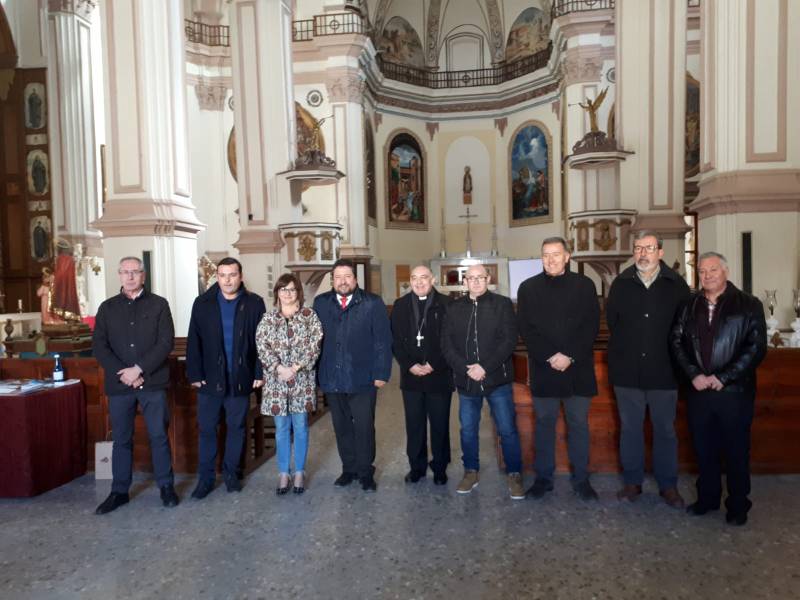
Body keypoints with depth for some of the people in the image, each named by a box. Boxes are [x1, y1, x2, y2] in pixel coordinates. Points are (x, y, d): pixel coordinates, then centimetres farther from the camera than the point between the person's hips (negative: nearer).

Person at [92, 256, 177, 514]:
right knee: (121, 439, 10)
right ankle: (119, 491, 23)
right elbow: (99, 345, 2)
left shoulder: (159, 304, 2)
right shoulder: (107, 307, 9)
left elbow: (166, 342, -7)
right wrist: (123, 373, -11)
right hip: (119, 384, 2)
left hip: (153, 382, -2)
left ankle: (166, 486, 17)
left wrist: (138, 369, -15)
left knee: (159, 436, 4)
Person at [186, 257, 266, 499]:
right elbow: (194, 341, -1)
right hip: (209, 378, 1)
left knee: (236, 428, 11)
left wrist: (260, 372, -5)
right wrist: (194, 374, -6)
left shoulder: (254, 303, -2)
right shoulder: (202, 303, 1)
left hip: (240, 378, 0)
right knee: (206, 429, 7)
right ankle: (206, 477, 20)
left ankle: (231, 473, 26)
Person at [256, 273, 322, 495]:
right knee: (281, 428, 8)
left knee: (300, 426, 7)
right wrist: (278, 368, -14)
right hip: (276, 381, 1)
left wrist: (297, 366, -16)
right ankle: (283, 473, 20)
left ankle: (299, 472, 20)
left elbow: (315, 345, -5)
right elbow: (261, 346, -2)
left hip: (302, 380, -1)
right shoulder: (268, 318, 6)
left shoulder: (309, 316, 1)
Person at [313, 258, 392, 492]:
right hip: (332, 379, 3)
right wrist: (316, 371, 2)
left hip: (363, 379, -3)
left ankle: (366, 472, 21)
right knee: (341, 427, 14)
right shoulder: (321, 303, 4)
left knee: (364, 427, 4)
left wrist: (381, 374, -9)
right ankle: (349, 468, 30)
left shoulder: (373, 303, -5)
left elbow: (383, 341, -5)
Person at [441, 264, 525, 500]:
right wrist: (466, 369, -12)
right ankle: (471, 472, 29)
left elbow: (509, 340, -8)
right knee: (467, 430, 12)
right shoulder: (454, 308, 7)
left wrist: (485, 367, -16)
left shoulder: (502, 304, -1)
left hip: (497, 379, -2)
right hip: (466, 381, 3)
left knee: (507, 430, 3)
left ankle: (514, 475, 20)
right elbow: (447, 345, 3)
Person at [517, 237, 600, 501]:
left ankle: (581, 479, 21)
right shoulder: (528, 287, 4)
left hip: (578, 368, 0)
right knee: (544, 423, 8)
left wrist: (570, 357, -13)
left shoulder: (584, 285, 3)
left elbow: (591, 326, -3)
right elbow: (525, 329, -2)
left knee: (579, 424, 8)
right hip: (543, 368, 0)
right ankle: (543, 477, 20)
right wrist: (550, 357, -13)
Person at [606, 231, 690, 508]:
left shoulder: (677, 285, -2)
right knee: (629, 429, 11)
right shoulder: (620, 284, 2)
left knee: (665, 431, 11)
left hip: (663, 372, -1)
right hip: (627, 372, 1)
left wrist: (674, 359, 1)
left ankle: (668, 485, 26)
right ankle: (632, 482, 25)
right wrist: (623, 353, 5)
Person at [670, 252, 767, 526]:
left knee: (736, 450, 8)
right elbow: (676, 341, 4)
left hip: (735, 391, -3)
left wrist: (723, 377, -13)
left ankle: (738, 505, 24)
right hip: (698, 390, 3)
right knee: (703, 449, 13)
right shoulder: (689, 305, 7)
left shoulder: (749, 305, -2)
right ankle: (707, 498, 29)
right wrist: (694, 374, -9)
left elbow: (757, 347, -8)